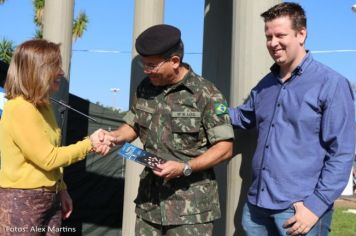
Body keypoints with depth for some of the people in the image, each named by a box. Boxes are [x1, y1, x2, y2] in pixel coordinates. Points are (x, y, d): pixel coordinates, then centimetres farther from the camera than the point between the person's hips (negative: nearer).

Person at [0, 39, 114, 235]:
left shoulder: (42, 106, 9)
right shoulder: (20, 109, -19)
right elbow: (48, 158, -19)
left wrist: (60, 190, 14)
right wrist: (89, 144, -12)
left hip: (49, 198, 8)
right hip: (21, 201, -8)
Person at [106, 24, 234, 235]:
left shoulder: (206, 94, -11)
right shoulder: (145, 88, 5)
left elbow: (225, 148, -11)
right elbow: (134, 126, 17)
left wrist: (185, 168, -21)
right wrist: (112, 136, -3)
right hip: (150, 200, 5)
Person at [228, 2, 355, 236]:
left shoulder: (332, 84, -7)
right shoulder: (265, 84, 11)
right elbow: (243, 117, 26)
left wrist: (316, 205, -16)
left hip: (300, 208, -6)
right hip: (257, 203, 6)